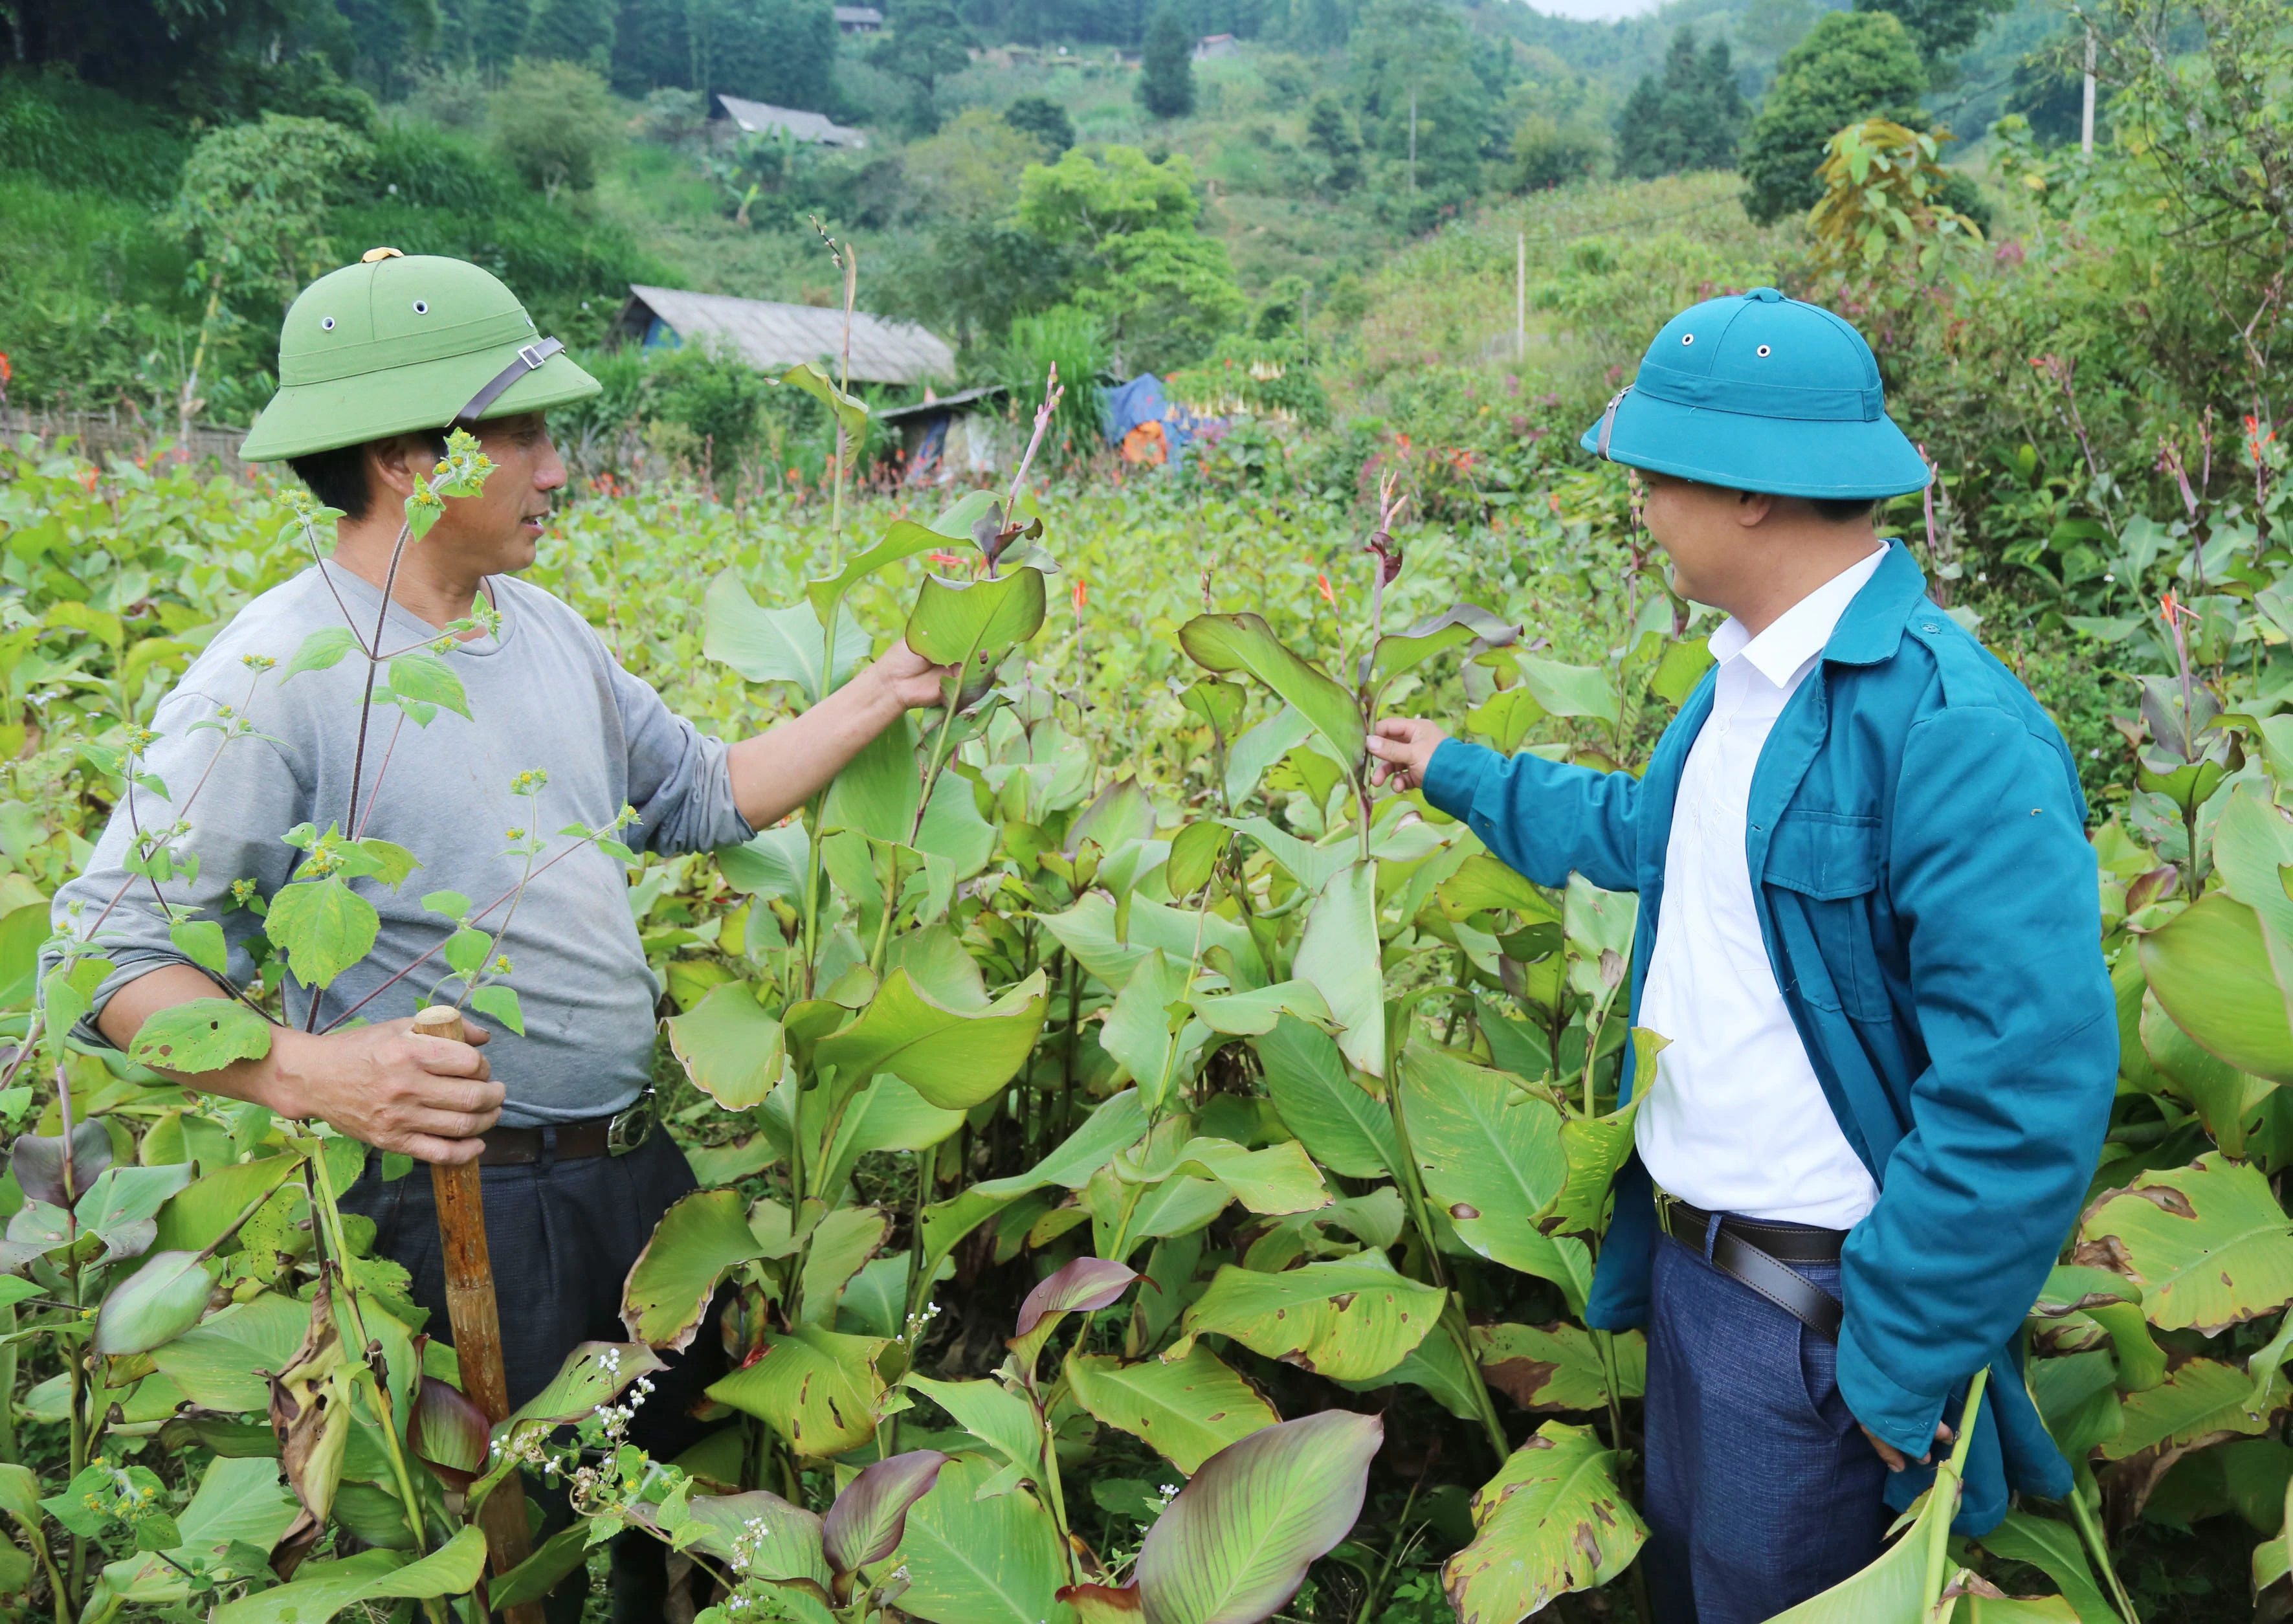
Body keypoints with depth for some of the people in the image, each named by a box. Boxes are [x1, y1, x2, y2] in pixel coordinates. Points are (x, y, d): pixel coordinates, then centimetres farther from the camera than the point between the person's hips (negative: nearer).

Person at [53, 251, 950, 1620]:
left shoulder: (548, 632, 6)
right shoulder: (272, 679, -17)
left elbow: (706, 798, 13)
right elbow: (108, 948, -18)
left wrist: (888, 691, 5)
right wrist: (308, 1072, -35)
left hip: (639, 1168, 7)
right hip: (456, 1207, -7)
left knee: (687, 1490, 24)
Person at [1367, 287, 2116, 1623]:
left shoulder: (1951, 731, -28)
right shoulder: (1749, 675, 3)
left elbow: (2028, 1088, -30)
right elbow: (1650, 834, 21)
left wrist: (1896, 1363, -24)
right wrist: (1458, 773, 28)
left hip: (1818, 1308, -8)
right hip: (1688, 1254, 9)